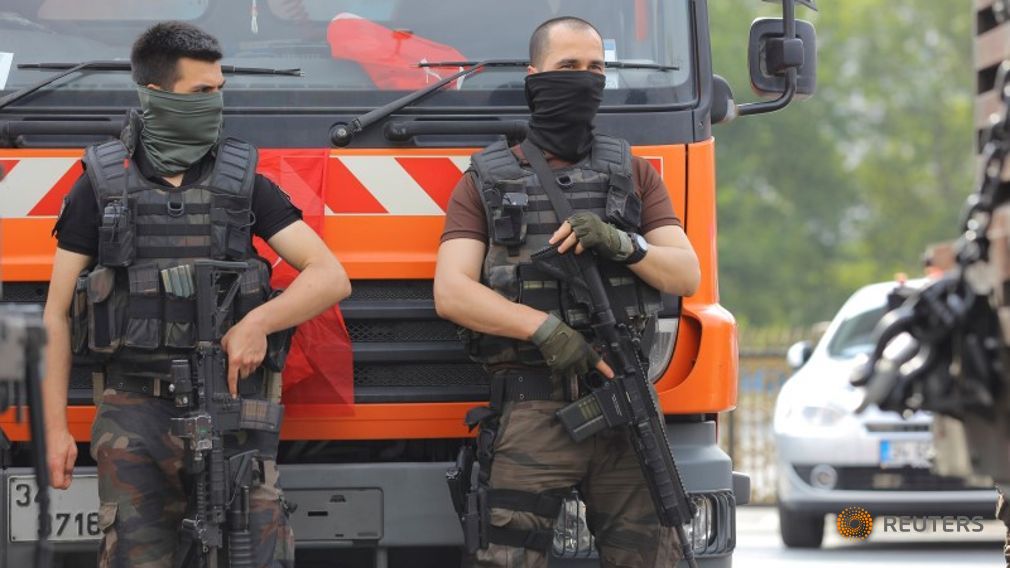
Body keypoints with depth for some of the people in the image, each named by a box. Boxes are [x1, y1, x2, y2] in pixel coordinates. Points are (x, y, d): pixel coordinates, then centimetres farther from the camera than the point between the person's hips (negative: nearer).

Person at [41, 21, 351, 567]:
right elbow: (57, 314, 8)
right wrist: (55, 429, 2)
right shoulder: (101, 186, 6)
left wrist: (259, 321, -16)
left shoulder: (243, 183, 7)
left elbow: (331, 278, 2)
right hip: (135, 415, 0)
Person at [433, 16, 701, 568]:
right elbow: (451, 293, -1)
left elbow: (686, 274, 9)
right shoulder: (485, 181, 11)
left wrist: (620, 244, -11)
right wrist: (544, 327, -16)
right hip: (529, 414, -2)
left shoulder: (633, 174, 18)